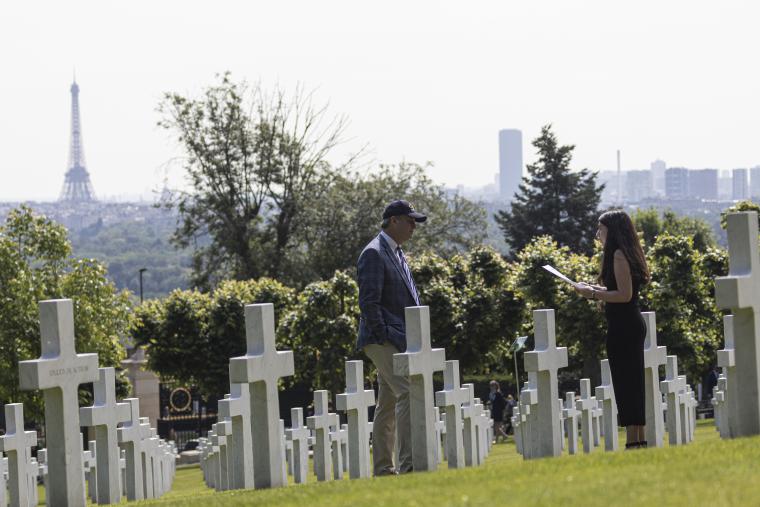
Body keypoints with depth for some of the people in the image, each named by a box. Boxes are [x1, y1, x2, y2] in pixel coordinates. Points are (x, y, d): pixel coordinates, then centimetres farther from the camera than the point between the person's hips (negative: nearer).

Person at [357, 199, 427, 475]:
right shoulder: (374, 254, -9)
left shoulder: (397, 253, 21)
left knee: (388, 404, 9)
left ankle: (383, 468, 12)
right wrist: (384, 336, -19)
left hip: (399, 340, 10)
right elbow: (369, 302, -16)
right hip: (385, 340, -10)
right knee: (408, 393, -20)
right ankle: (408, 462, -25)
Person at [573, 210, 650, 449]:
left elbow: (624, 295, -20)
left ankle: (633, 441, -10)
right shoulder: (626, 253, 16)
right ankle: (640, 439, 15)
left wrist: (593, 293, -14)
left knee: (626, 384, -9)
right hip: (632, 324, 10)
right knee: (633, 383, 12)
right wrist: (595, 289, 15)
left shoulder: (618, 254, -13)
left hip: (623, 327, -10)